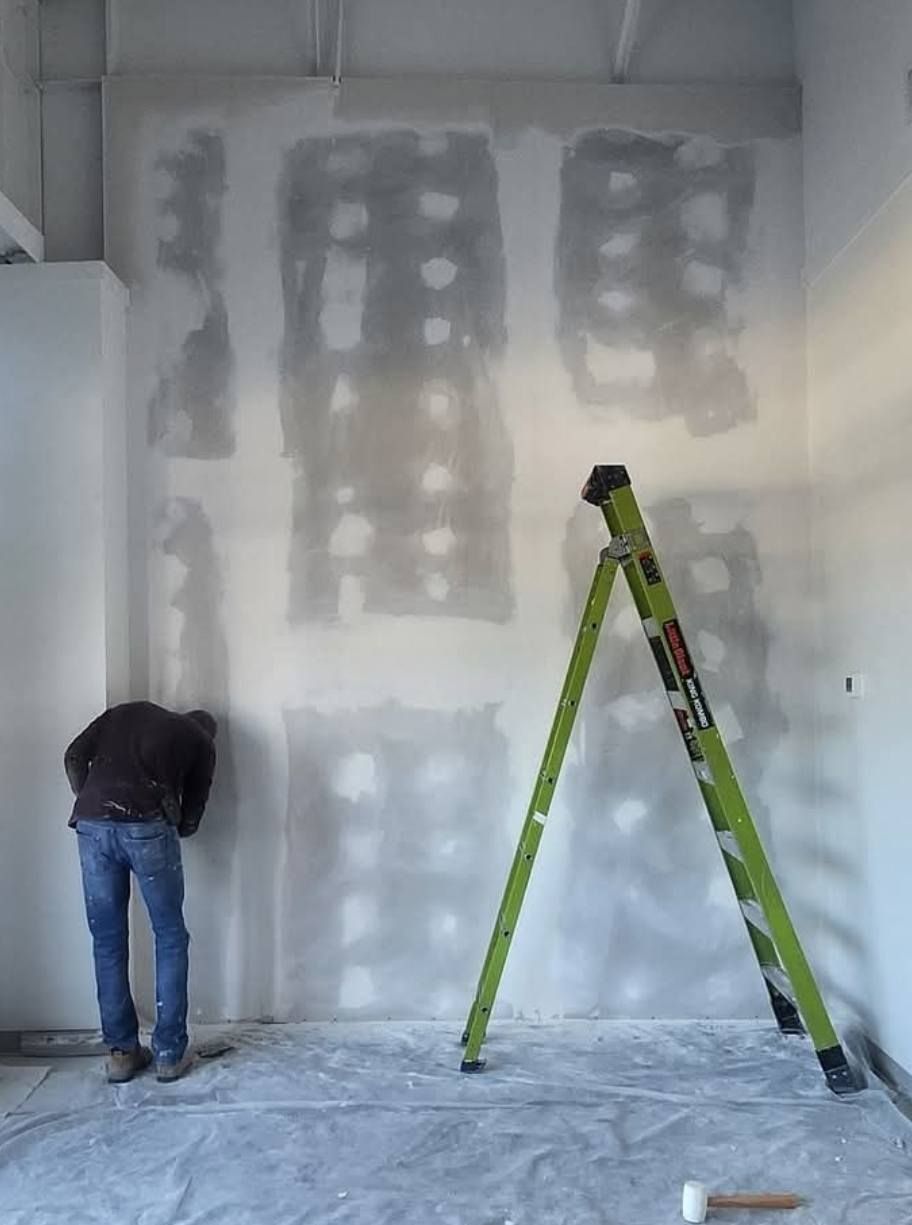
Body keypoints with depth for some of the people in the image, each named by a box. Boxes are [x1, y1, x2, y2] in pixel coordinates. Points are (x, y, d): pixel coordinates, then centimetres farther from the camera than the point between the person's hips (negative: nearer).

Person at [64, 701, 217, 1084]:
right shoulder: (201, 741, 20)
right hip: (147, 826, -3)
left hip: (92, 824, 3)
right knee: (170, 938, 13)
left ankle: (122, 1052, 22)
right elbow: (191, 814, 18)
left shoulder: (125, 711, 28)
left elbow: (74, 757, 15)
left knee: (108, 941, 14)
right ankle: (169, 1053, 16)